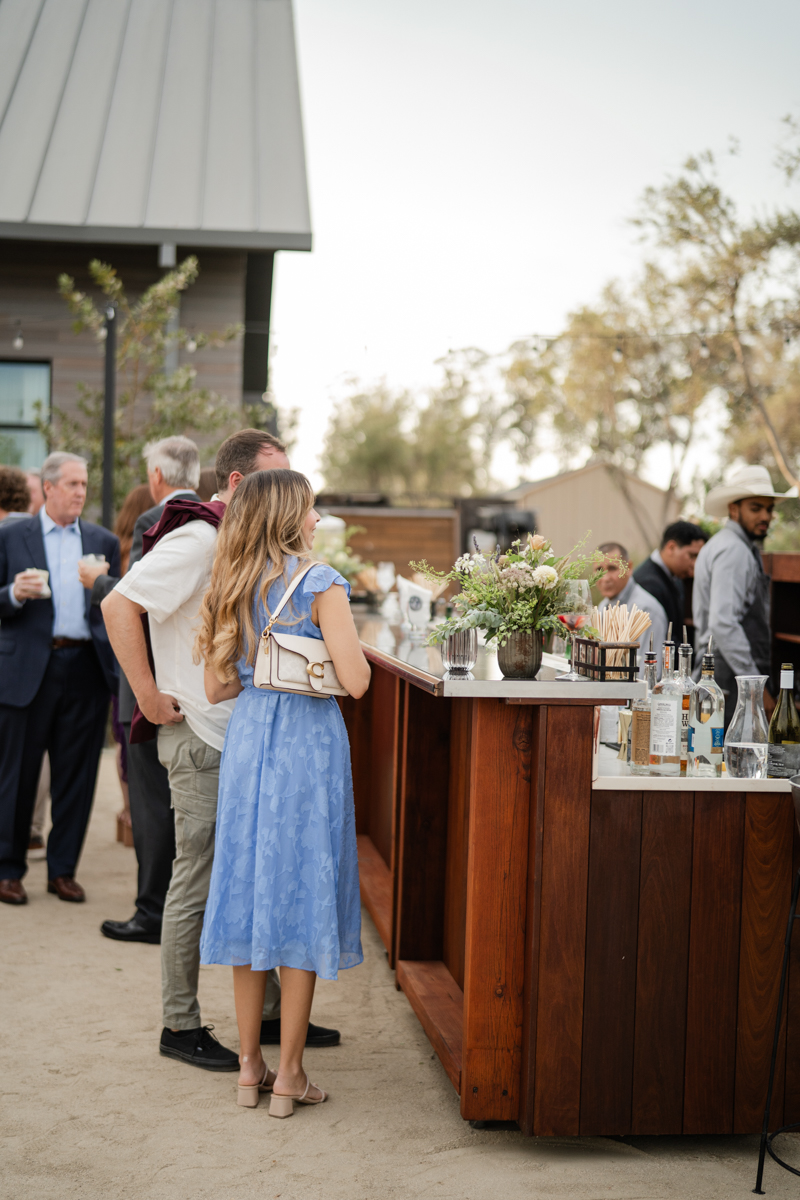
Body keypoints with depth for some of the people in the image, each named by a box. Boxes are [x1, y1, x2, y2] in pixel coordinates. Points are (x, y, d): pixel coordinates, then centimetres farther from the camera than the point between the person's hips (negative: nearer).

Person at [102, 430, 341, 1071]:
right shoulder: (197, 541, -16)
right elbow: (119, 606, -23)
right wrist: (150, 697, -20)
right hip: (201, 740, -9)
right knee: (198, 885, -1)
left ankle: (270, 1011, 24)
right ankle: (181, 1025, 11)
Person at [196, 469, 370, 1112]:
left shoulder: (232, 587, 7)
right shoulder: (320, 583, -10)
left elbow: (218, 687, 10)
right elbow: (356, 681, -16)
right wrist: (345, 645, 4)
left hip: (247, 739, 5)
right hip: (308, 744, -5)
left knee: (249, 888, 11)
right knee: (303, 895, 2)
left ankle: (250, 1066, 17)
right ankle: (289, 1073, 6)